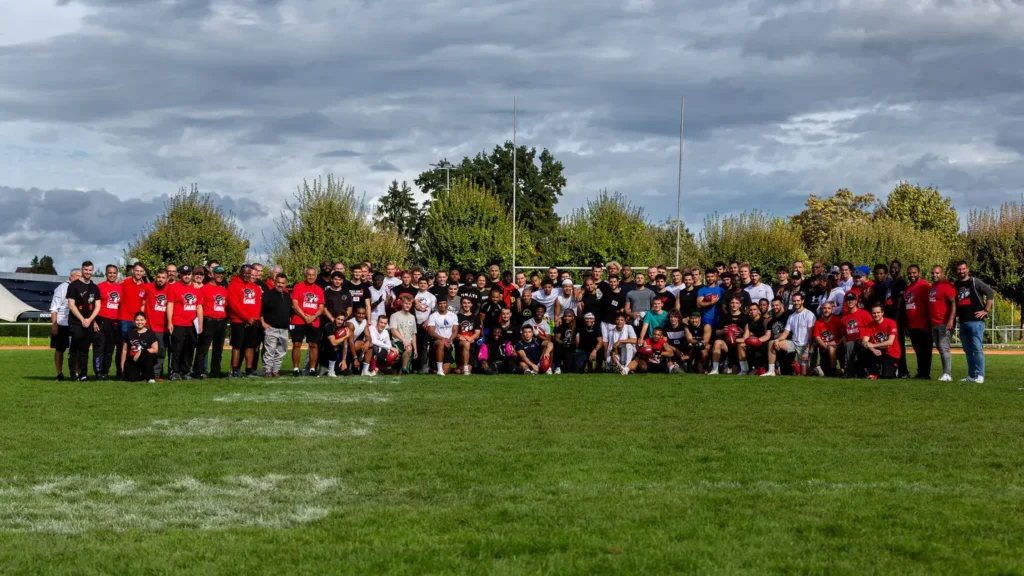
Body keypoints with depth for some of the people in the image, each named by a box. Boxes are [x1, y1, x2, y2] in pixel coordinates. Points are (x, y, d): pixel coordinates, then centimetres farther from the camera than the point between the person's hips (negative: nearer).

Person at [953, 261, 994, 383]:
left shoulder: (975, 282, -3)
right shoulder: (955, 285, 14)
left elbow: (991, 293, -9)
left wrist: (986, 310, -11)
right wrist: (955, 316, 15)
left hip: (976, 321, -7)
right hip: (963, 322, 7)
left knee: (977, 349, -10)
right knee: (968, 350, 10)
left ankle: (980, 376, -10)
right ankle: (971, 376, 15)